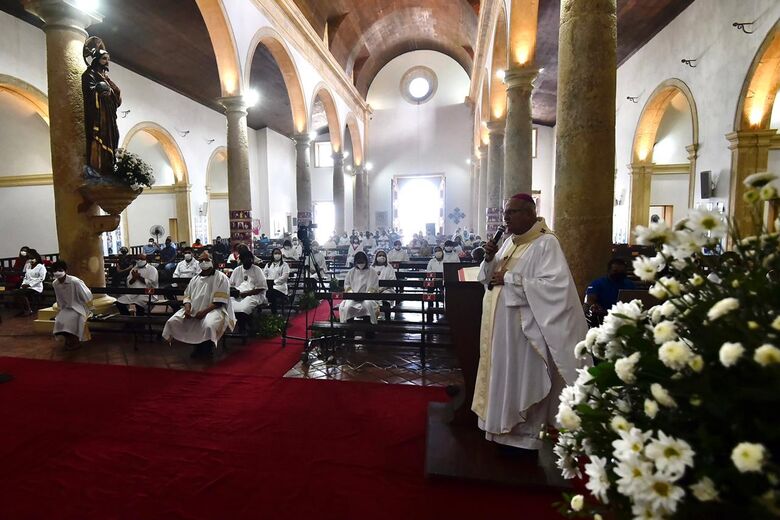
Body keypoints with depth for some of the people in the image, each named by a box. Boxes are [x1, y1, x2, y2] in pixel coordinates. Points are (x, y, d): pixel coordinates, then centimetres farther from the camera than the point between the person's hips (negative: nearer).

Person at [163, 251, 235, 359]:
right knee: (172, 322, -12)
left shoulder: (221, 278, -3)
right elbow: (187, 296, 14)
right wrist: (187, 308, -7)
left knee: (209, 326, -36)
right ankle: (198, 346, 4)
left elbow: (219, 301, -11)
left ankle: (207, 349, -3)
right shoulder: (195, 279, 18)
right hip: (193, 310, 6)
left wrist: (204, 311, -20)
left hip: (213, 310, -6)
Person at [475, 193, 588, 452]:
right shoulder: (509, 242, 10)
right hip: (498, 325, 8)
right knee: (501, 376, 16)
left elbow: (555, 286, -24)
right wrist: (489, 259, -8)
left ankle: (524, 434, 23)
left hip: (522, 328, -7)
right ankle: (502, 424, 32)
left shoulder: (546, 244, -13)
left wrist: (509, 279, -21)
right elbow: (487, 278, 13)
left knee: (521, 379, 5)